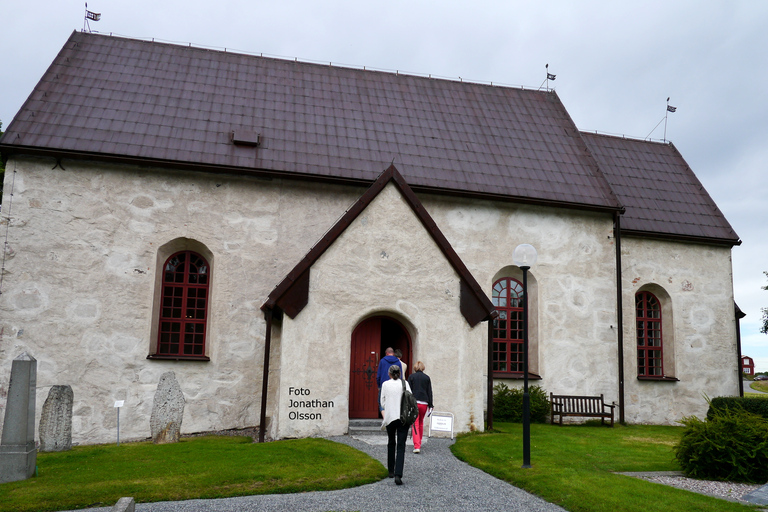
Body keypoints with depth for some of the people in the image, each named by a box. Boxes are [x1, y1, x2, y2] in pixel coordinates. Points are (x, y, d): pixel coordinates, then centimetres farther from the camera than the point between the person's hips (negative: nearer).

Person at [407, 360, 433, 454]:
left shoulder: (411, 376, 2)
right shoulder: (427, 378, 8)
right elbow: (429, 392, 8)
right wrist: (430, 405, 11)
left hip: (414, 402, -3)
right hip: (424, 403, 3)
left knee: (415, 424, -4)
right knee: (421, 423, 20)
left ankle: (417, 446, -15)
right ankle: (418, 443, 30)